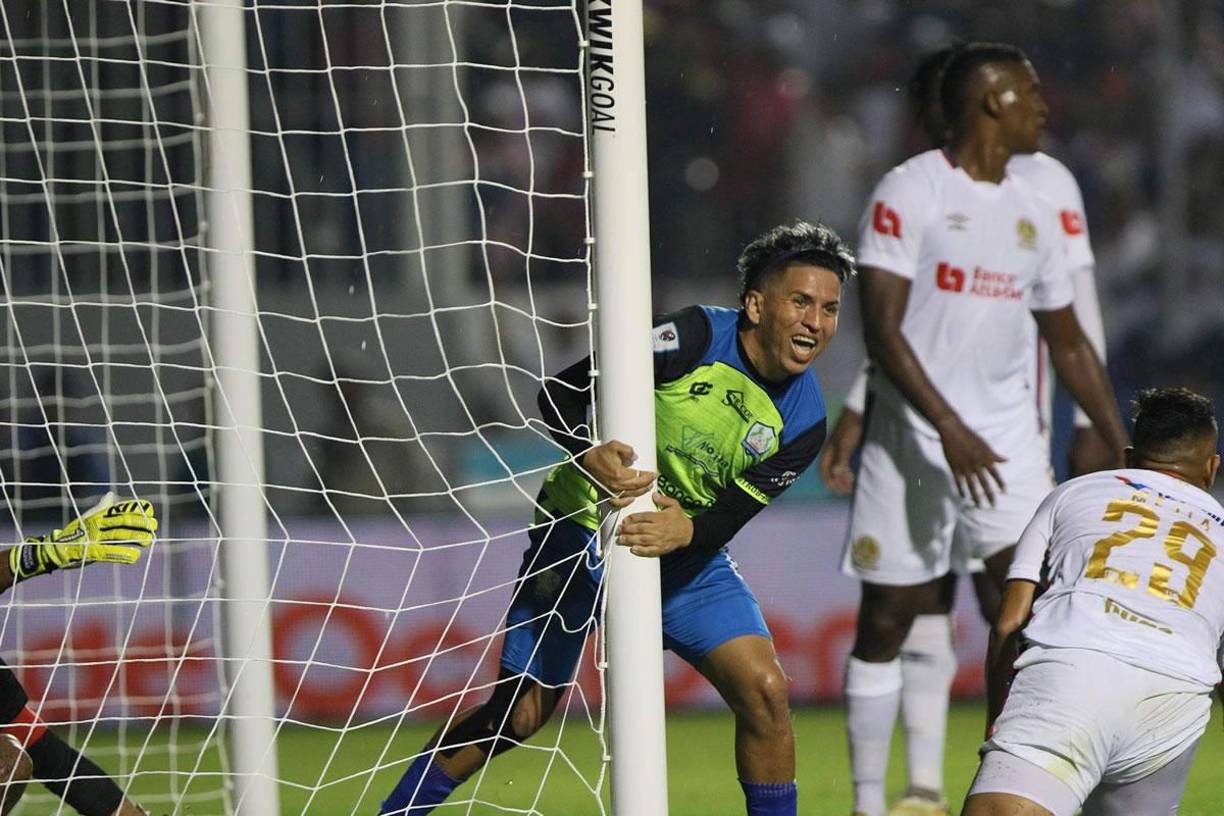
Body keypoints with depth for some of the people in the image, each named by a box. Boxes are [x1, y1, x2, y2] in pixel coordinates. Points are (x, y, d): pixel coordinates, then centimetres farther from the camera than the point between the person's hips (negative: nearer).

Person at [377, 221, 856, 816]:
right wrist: (590, 454, -39)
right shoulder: (697, 337, -20)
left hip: (686, 550, 4)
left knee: (764, 689, -15)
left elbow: (729, 517, -14)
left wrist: (685, 530, -37)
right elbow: (561, 392, -19)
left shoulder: (802, 422, -8)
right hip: (581, 528, -4)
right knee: (518, 715, 0)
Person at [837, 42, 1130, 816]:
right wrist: (948, 429, -23)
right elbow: (882, 329, -14)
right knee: (887, 619, 2)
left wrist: (1122, 446, 12)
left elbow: (1069, 343, 19)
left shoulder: (1035, 210, 11)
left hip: (1008, 439, 5)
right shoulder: (909, 192, -8)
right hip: (914, 439, -5)